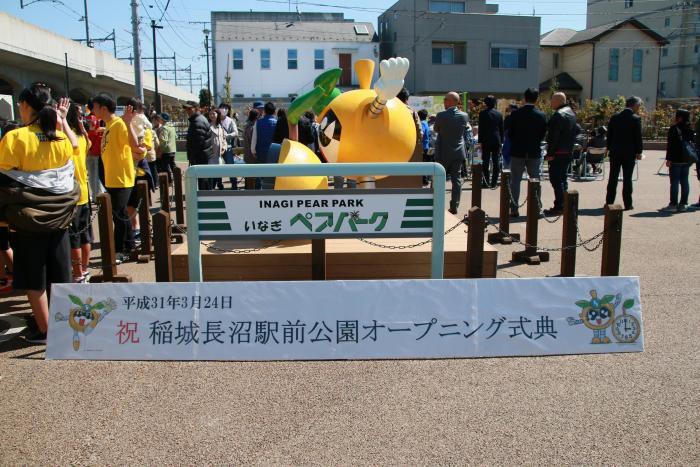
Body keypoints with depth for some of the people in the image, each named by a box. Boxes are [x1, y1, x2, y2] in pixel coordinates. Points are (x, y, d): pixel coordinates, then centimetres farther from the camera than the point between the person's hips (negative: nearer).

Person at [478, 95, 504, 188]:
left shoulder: (483, 113, -5)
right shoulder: (499, 114, 4)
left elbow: (480, 128, -5)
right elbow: (502, 129, 7)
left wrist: (480, 141, 1)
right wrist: (501, 141, 14)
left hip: (486, 141, -2)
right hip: (497, 141, 2)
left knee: (485, 163, 5)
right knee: (496, 163, 5)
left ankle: (487, 182, 4)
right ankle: (494, 183, 4)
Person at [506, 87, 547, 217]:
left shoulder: (515, 114, -9)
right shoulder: (541, 115, -5)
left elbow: (509, 133, -3)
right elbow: (543, 134, 1)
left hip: (518, 152, -1)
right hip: (535, 152, 1)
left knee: (515, 181, 6)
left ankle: (514, 209, 3)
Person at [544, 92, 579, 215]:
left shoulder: (558, 115, -17)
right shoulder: (571, 113, 15)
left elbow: (553, 137, -20)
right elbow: (576, 130, 21)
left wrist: (550, 153, -18)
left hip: (558, 153, -10)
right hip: (569, 152, 10)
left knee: (556, 179, -7)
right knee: (563, 178, 16)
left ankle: (559, 206, -7)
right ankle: (564, 205, 21)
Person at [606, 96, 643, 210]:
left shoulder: (614, 117, 4)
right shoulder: (636, 119, -9)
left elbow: (609, 134, 6)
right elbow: (638, 137, -8)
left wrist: (609, 148, 13)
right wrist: (639, 152, -1)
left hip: (615, 152, 3)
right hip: (629, 153, -3)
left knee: (613, 178, 8)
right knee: (627, 179, 2)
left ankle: (609, 202, 9)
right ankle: (627, 204, 4)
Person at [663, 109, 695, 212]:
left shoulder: (674, 129, -11)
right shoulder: (690, 130, 10)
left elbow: (671, 145, -15)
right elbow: (693, 143, 13)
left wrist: (668, 159, -13)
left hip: (676, 160, -7)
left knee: (674, 182, -3)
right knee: (684, 181, 8)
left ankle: (673, 204, -2)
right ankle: (683, 204, 11)